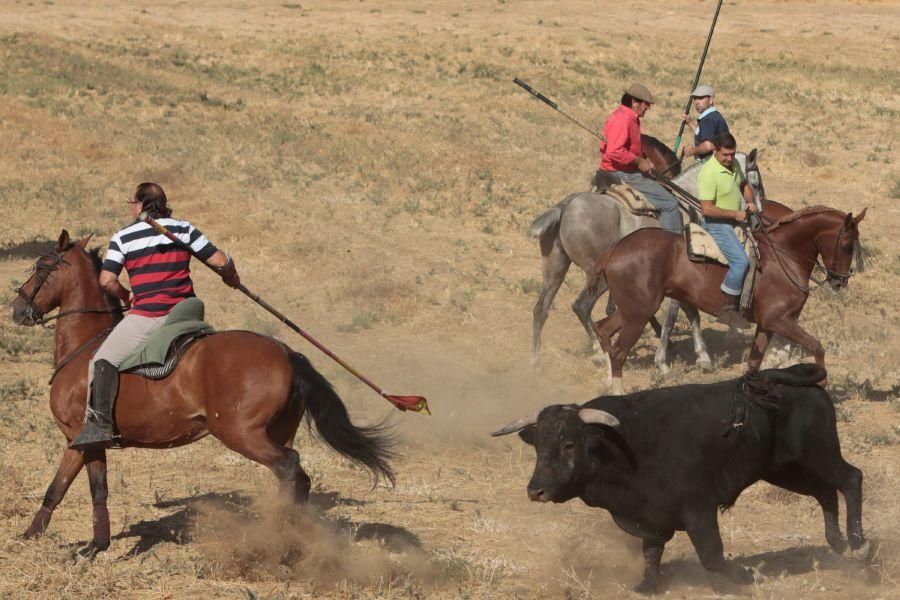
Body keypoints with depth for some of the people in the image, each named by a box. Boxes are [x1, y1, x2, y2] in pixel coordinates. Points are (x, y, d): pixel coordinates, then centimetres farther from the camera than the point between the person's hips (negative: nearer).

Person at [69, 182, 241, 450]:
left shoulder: (123, 237, 2)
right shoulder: (183, 229, 9)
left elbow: (107, 280, -6)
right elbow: (220, 261, 6)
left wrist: (126, 296, 13)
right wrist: (232, 277, 27)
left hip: (147, 315, -5)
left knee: (103, 361, -6)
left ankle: (99, 424, -25)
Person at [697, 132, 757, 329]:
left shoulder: (734, 164, 3)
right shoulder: (709, 172, -24)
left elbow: (744, 185, 22)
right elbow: (707, 209, -26)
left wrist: (750, 201, 1)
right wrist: (735, 214, -20)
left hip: (735, 220, 10)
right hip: (716, 224, -10)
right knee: (740, 260, -24)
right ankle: (727, 310, -19)